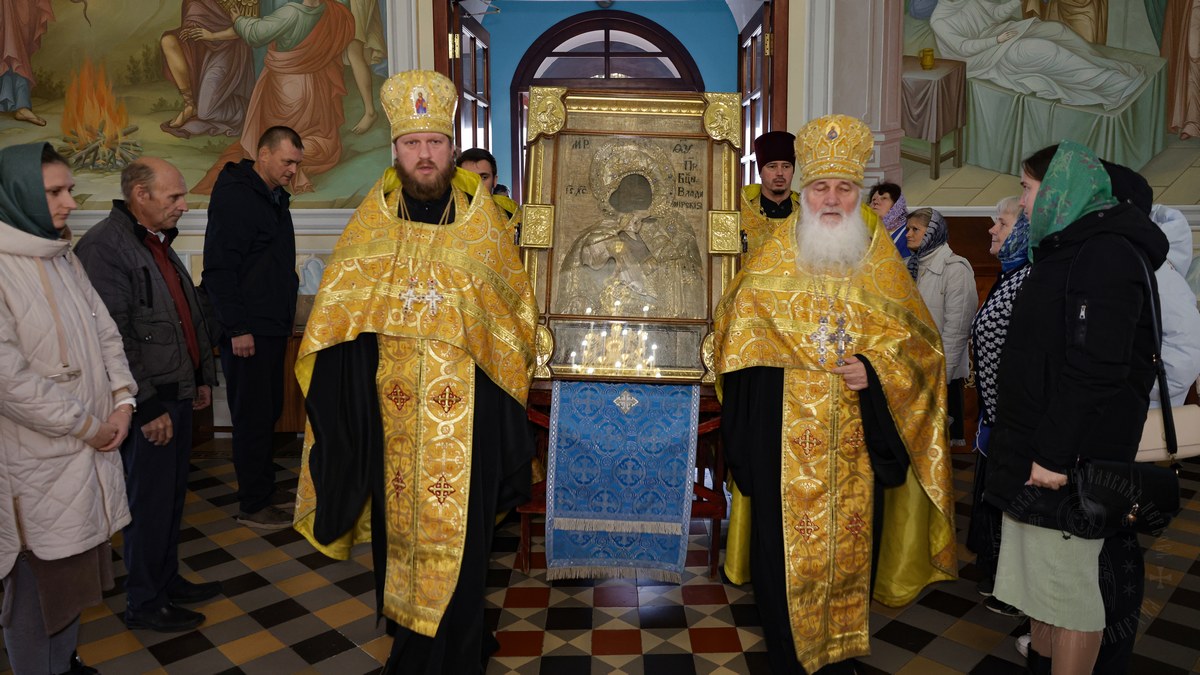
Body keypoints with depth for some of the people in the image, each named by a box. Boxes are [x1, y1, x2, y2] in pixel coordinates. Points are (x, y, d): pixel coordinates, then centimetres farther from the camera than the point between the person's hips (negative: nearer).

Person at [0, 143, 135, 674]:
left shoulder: (62, 258, 9)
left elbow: (105, 332, 12)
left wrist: (121, 401, -2)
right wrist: (86, 425, -14)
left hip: (90, 446, 7)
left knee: (74, 566, 18)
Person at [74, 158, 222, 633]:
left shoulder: (159, 243, 14)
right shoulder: (104, 247, -16)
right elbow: (112, 339, -21)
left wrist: (203, 376, 20)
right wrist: (147, 406, -19)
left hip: (178, 395, 9)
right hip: (149, 404, -9)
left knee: (172, 495, 18)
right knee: (150, 501, 3)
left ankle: (167, 580, 34)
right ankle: (144, 603, 20)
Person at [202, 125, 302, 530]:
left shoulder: (274, 198, 17)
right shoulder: (235, 196, -12)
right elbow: (219, 268, -18)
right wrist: (237, 328, -20)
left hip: (272, 329, 9)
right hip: (248, 332, -9)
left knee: (268, 413, 14)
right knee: (252, 417, -2)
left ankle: (262, 493, 24)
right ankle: (253, 505, 9)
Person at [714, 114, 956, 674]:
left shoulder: (882, 263, 7)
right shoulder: (772, 260, 4)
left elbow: (920, 342, 7)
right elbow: (737, 329, 6)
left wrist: (877, 370, -11)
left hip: (858, 437, 2)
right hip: (785, 439, -1)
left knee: (851, 543, 10)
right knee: (787, 547, 2)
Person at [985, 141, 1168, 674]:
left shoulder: (1104, 252, -14)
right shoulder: (1069, 248, 17)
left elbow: (1094, 368, -24)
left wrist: (1053, 453, -23)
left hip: (1068, 462, -10)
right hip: (1038, 452, 10)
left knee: (1069, 585, 0)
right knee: (1040, 573, 18)